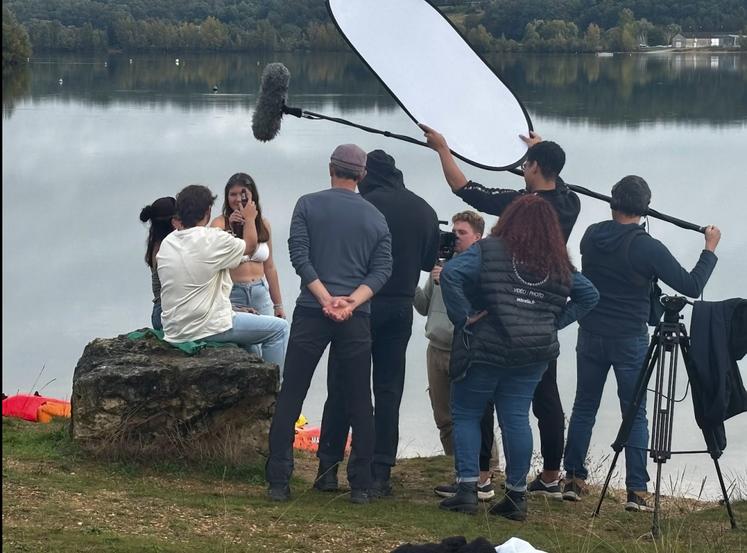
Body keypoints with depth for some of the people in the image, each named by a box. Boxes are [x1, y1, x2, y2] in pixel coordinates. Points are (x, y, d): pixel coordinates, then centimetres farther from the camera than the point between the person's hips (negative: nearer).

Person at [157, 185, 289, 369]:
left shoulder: (167, 243, 6)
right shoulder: (213, 239, -15)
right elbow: (250, 246, 2)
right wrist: (249, 219, 21)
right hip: (207, 329, -8)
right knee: (279, 328, 3)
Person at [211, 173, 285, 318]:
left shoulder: (263, 224, 11)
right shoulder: (220, 223, -2)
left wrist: (278, 305, 18)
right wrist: (229, 228, -28)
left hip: (261, 294, 4)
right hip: (232, 294, -4)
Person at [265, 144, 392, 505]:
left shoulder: (308, 205, 1)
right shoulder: (375, 218, 7)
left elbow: (299, 255, -9)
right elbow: (382, 269, -2)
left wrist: (326, 299, -12)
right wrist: (350, 303, -12)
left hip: (311, 313, -1)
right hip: (357, 319, 2)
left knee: (290, 397, 4)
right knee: (359, 403, 9)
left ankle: (278, 482, -1)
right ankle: (360, 485, 8)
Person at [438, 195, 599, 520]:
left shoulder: (490, 250, -7)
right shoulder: (559, 265, 8)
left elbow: (451, 274, -19)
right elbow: (589, 296, 16)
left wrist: (462, 318, -13)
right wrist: (554, 323, 11)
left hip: (486, 349, -4)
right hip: (533, 355, 4)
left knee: (466, 415, 7)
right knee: (516, 420, 8)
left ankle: (467, 488, -2)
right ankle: (516, 495, 11)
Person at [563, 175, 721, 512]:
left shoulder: (591, 236, -1)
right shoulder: (648, 249, -16)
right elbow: (691, 286, -12)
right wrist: (710, 249, 1)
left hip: (591, 336, 4)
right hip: (629, 340, -4)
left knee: (584, 408, 13)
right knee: (635, 415, 2)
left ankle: (573, 480, 15)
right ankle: (636, 491, -2)